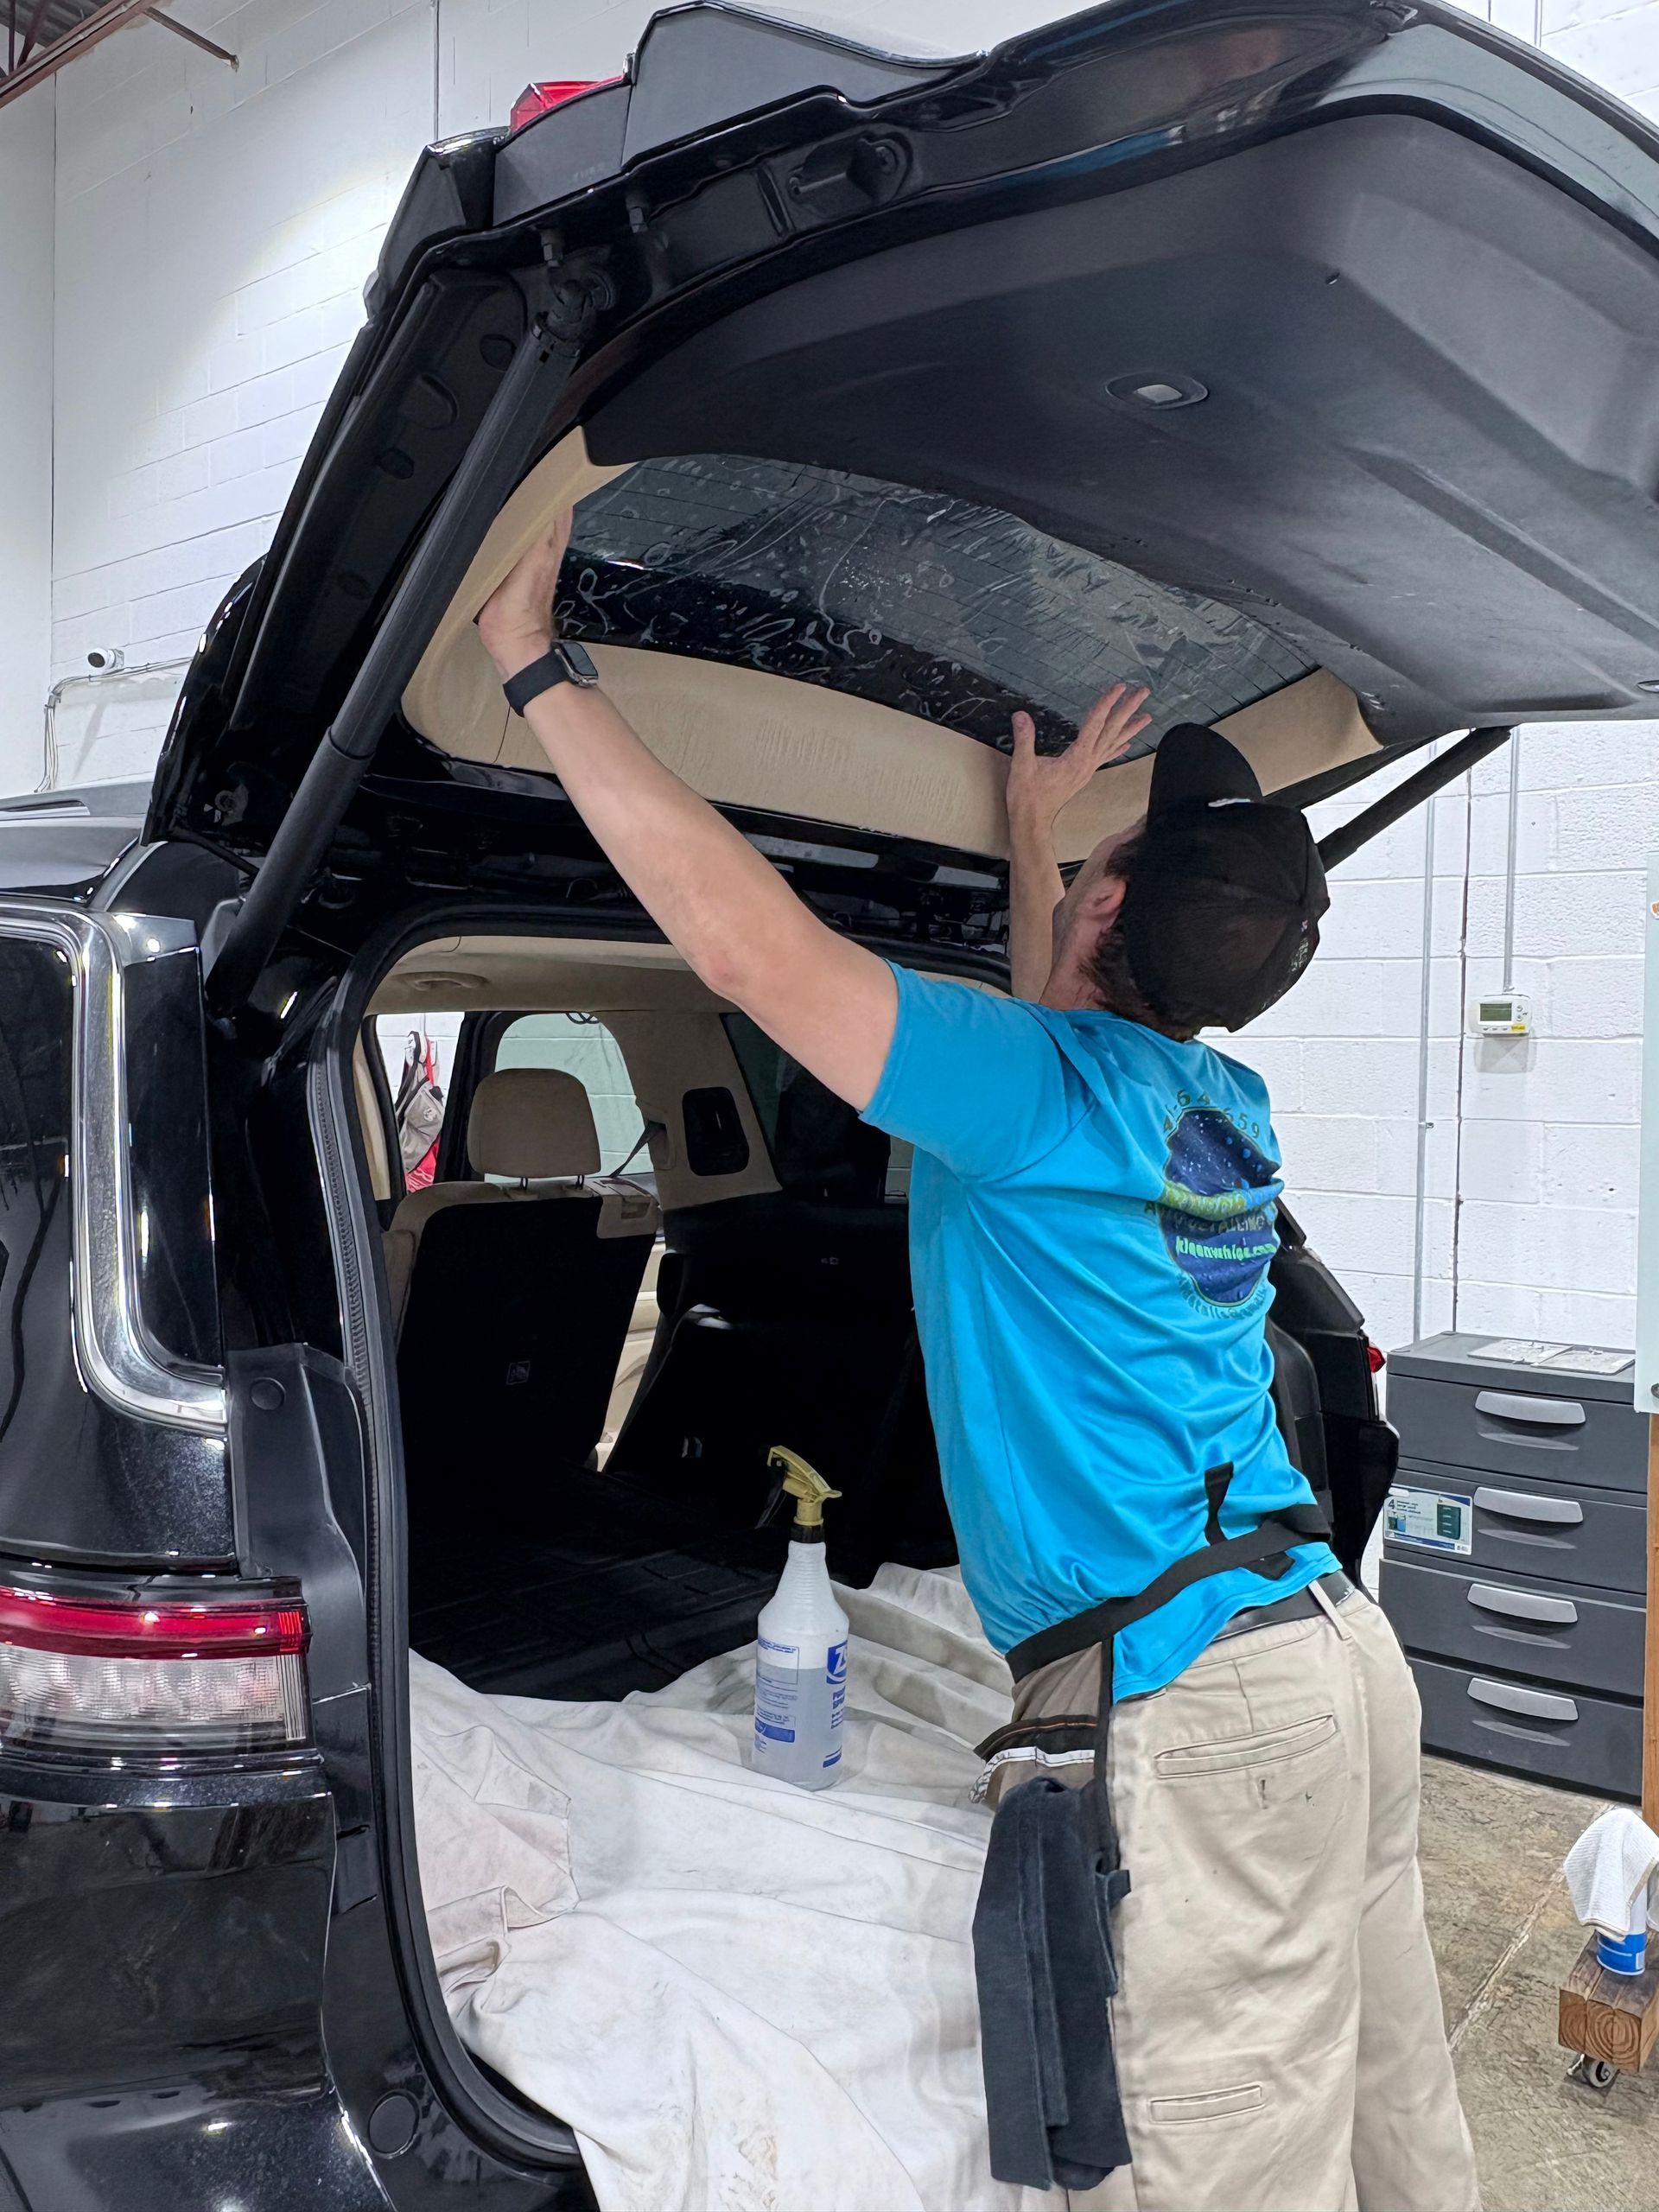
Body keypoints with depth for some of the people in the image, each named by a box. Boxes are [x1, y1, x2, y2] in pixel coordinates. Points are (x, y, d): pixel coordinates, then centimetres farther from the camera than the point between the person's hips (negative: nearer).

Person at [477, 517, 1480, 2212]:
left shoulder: (1057, 1092, -14)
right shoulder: (1227, 1109, 10)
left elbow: (746, 938, -21)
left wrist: (538, 666, -12)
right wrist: (1029, 833, 33)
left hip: (1192, 1705, -9)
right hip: (1337, 1645, 9)